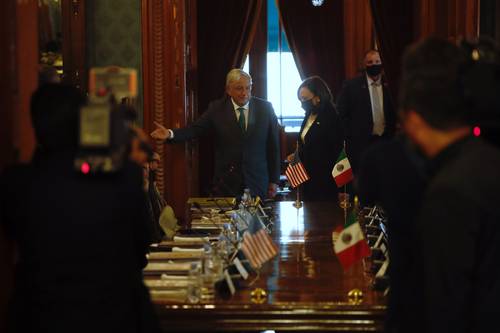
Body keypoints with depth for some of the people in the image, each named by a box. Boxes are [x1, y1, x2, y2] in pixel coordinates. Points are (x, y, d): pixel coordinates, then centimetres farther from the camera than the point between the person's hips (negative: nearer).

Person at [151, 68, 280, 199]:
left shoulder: (265, 108, 1)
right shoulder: (217, 108, 3)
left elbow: (273, 146, 4)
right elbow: (195, 129, -3)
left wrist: (274, 181, 2)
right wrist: (170, 134, -22)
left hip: (257, 182, 0)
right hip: (226, 182, 0)